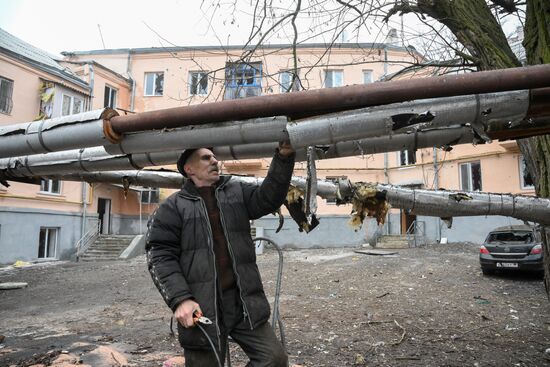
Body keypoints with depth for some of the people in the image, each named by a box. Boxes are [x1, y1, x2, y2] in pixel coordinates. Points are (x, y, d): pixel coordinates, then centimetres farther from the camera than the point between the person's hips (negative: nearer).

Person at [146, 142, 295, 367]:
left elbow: (268, 197, -4)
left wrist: (283, 157, -16)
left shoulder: (237, 192, 10)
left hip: (245, 302, 3)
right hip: (202, 308, -3)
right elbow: (160, 256, -6)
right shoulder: (173, 207, -1)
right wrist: (180, 299, -17)